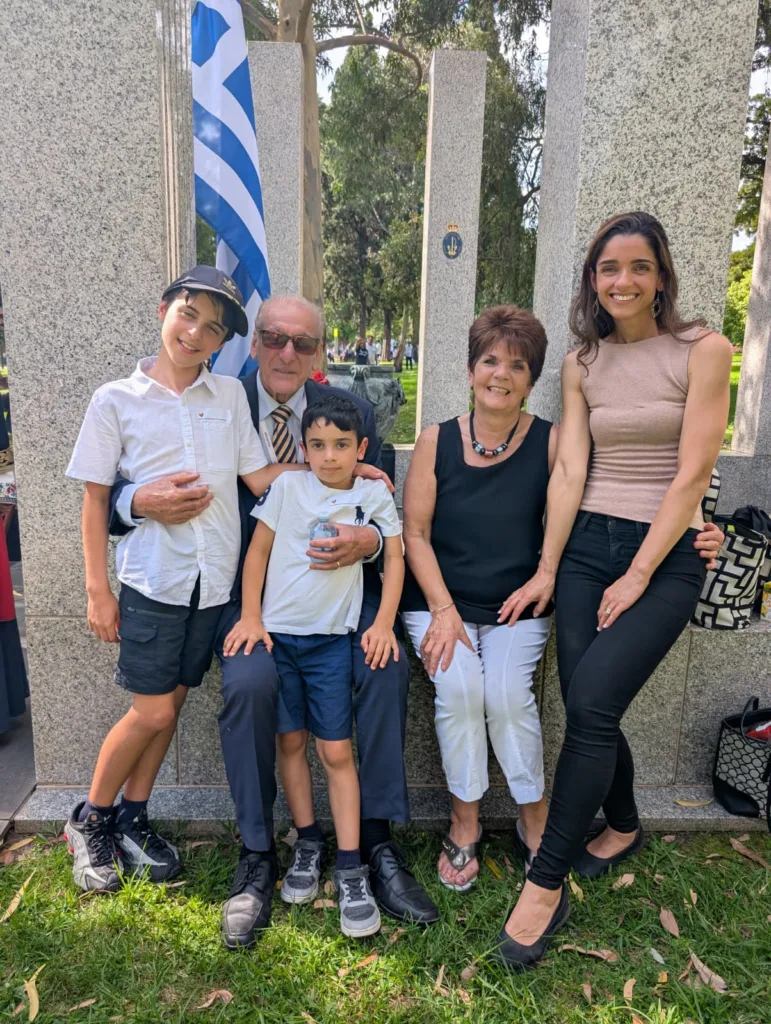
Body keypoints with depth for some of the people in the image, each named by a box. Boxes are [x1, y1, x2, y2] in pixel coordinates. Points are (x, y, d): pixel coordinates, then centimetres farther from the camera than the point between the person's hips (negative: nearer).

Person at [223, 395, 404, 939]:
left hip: (332, 639, -1)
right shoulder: (287, 486, -1)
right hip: (276, 632, 1)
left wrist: (384, 622, -7)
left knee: (337, 751, 1)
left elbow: (395, 557, 1)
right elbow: (259, 550, 2)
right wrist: (250, 617, -4)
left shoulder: (374, 493, -1)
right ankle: (308, 842, 29)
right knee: (291, 742, 11)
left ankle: (350, 868, 11)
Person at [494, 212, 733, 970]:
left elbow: (690, 475, -9)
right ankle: (622, 826, 34)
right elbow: (568, 470, 2)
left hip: (666, 554, -4)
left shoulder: (702, 351, -4)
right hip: (586, 544, 4)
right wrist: (546, 569, -4)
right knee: (586, 709, 3)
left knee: (592, 704, -15)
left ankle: (545, 887, 1)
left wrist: (638, 578, -12)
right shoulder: (581, 365, 9)